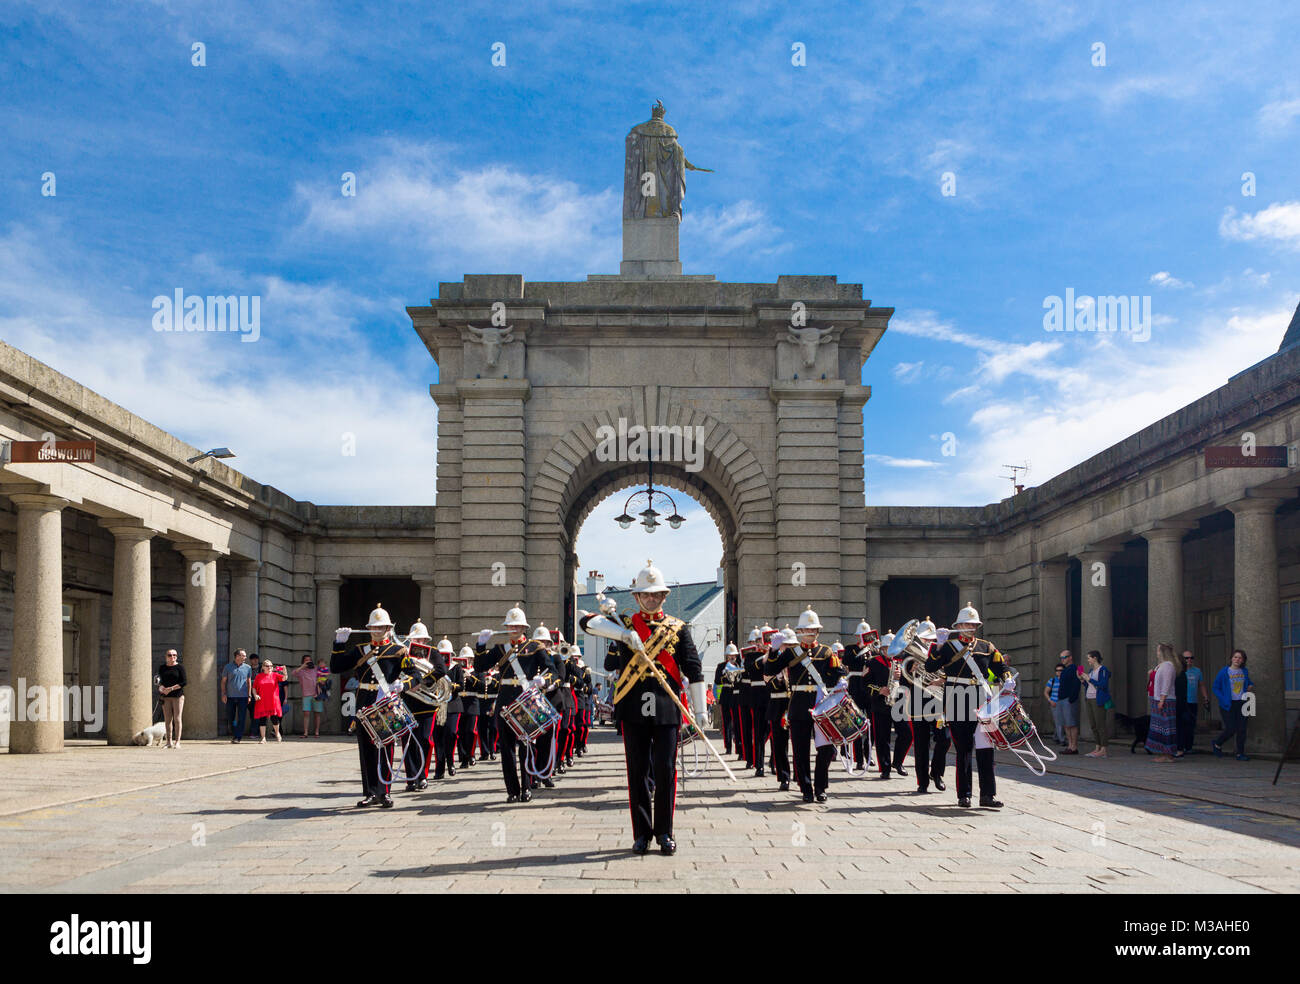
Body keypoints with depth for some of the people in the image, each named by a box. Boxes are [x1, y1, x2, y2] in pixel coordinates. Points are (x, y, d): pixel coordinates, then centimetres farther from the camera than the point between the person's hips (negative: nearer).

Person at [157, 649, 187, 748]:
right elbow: (160, 681, 16)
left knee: (177, 719, -6)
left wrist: (171, 688, -15)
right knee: (167, 719, 2)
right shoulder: (162, 668, 12)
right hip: (166, 697, 3)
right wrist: (161, 687, -7)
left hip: (178, 695, -3)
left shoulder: (180, 667, 0)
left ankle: (177, 742, -6)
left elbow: (183, 682, -5)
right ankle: (169, 741, 5)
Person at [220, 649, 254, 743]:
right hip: (230, 696, 0)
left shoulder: (247, 668, 8)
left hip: (243, 697, 0)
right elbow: (223, 681, 8)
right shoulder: (228, 667, 4)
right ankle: (233, 735, 24)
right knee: (231, 718, 7)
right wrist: (223, 694, -1)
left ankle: (237, 738, -5)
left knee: (241, 719, -6)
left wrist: (249, 695, 6)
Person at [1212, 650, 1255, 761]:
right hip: (1229, 705, -5)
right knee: (1231, 729, -8)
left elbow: (1248, 683, 26)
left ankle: (1240, 754, 9)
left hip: (1241, 704, 5)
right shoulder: (1224, 672, -6)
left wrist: (1250, 687, 1)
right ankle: (1217, 744, 19)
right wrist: (1224, 701, -14)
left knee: (1242, 729, 0)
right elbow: (1216, 688, -3)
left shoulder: (1245, 672, 8)